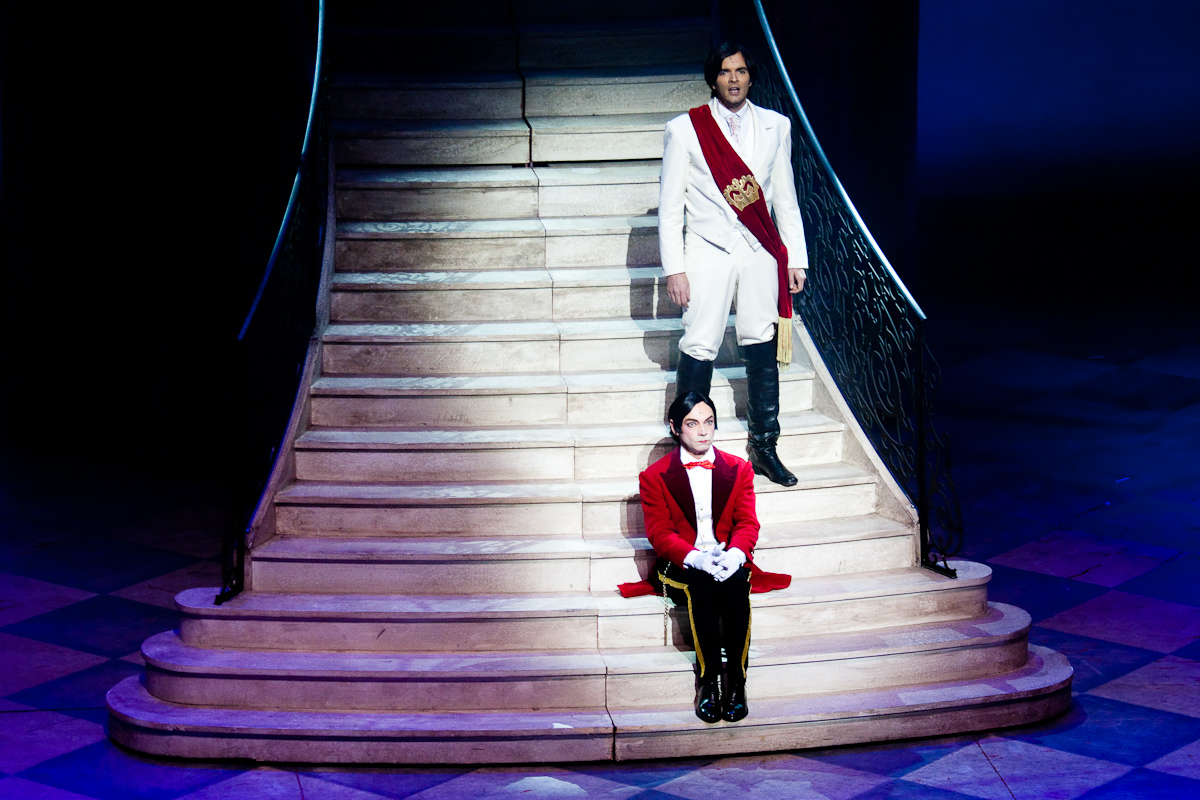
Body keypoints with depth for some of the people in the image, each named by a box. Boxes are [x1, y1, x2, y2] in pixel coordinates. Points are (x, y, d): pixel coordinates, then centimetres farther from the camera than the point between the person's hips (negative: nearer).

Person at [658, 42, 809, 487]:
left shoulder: (776, 127, 9)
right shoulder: (685, 130, 0)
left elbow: (785, 198, 13)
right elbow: (670, 205, 0)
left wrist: (796, 258, 8)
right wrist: (673, 268, -6)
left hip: (760, 254, 3)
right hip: (708, 252, -3)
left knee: (763, 350, 5)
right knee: (699, 350, -4)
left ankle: (764, 449, 14)